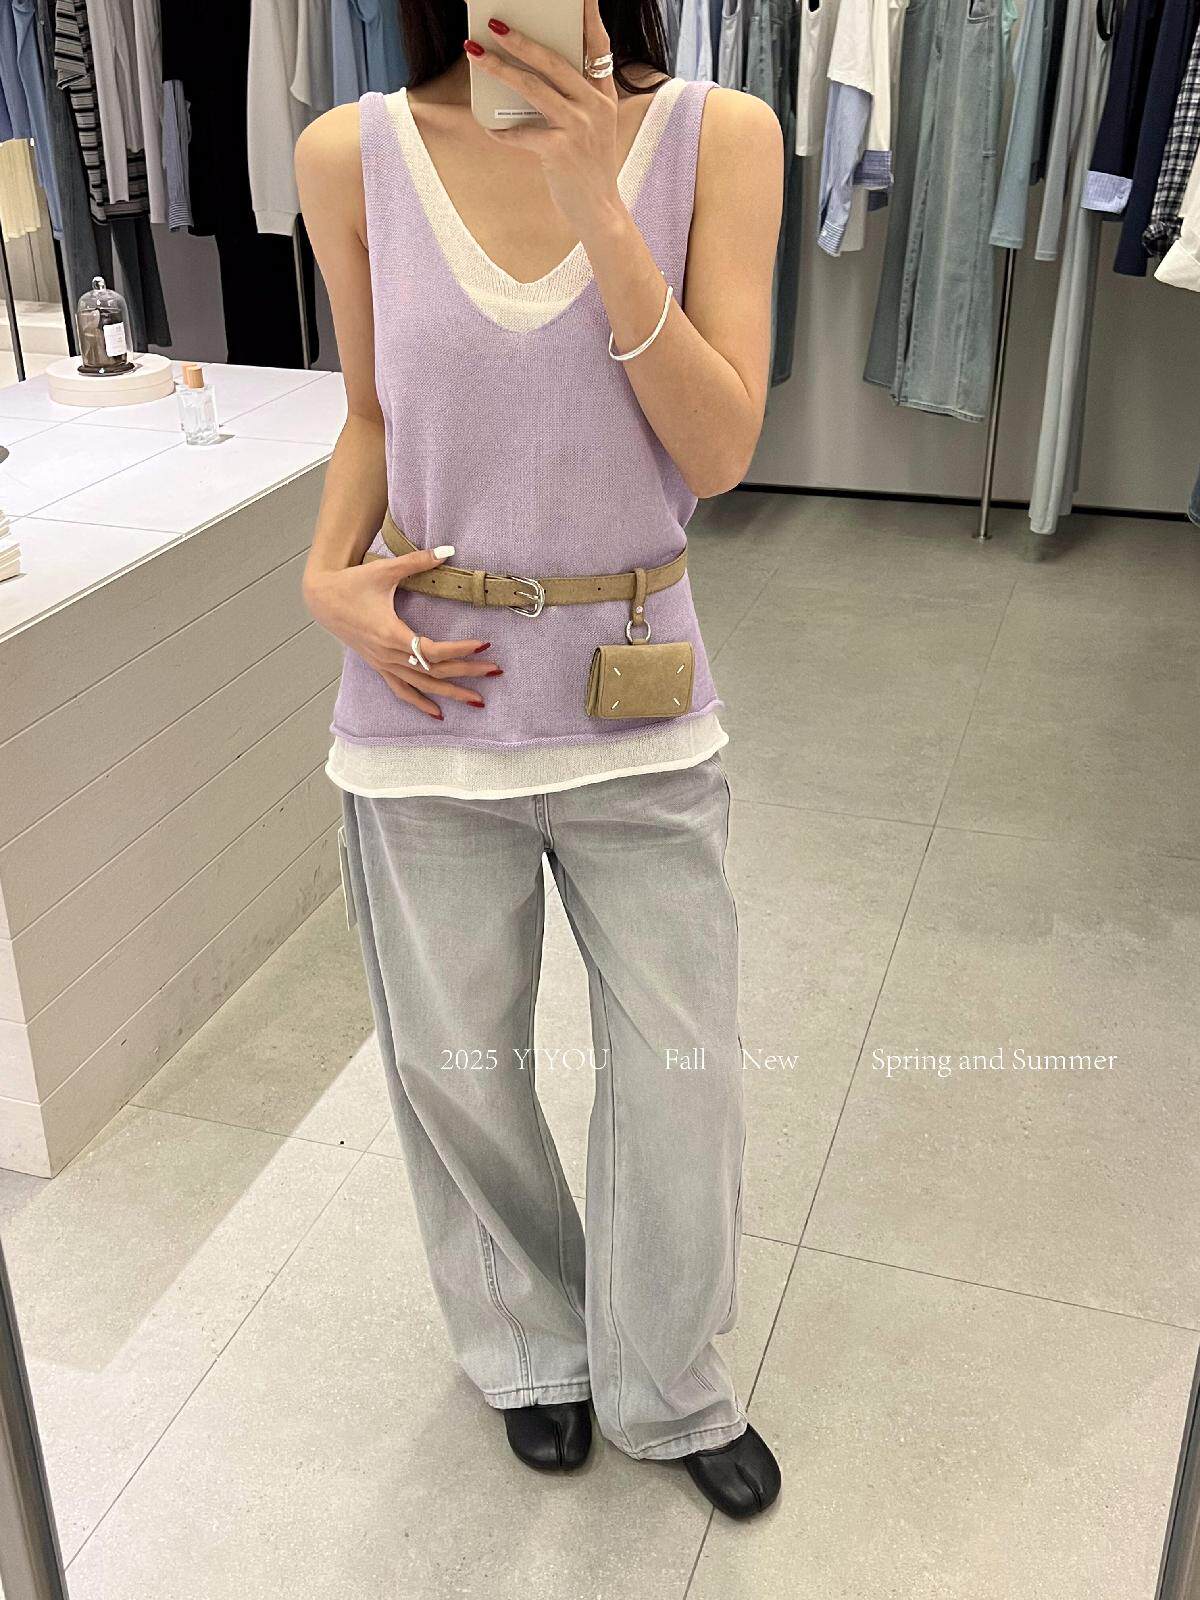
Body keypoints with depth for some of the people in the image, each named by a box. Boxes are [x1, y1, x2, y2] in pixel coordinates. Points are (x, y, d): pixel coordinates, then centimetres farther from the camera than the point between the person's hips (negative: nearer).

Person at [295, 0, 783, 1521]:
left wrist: (595, 203, -22)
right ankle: (532, 1350, 46)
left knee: (681, 1074, 11)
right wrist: (329, 576, -10)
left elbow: (720, 448, -13)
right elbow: (373, 416, 9)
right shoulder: (352, 156, -4)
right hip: (431, 698, 1)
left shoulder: (716, 136, -6)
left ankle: (666, 1388, 40)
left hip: (638, 702, 0)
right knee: (457, 1071, 15)